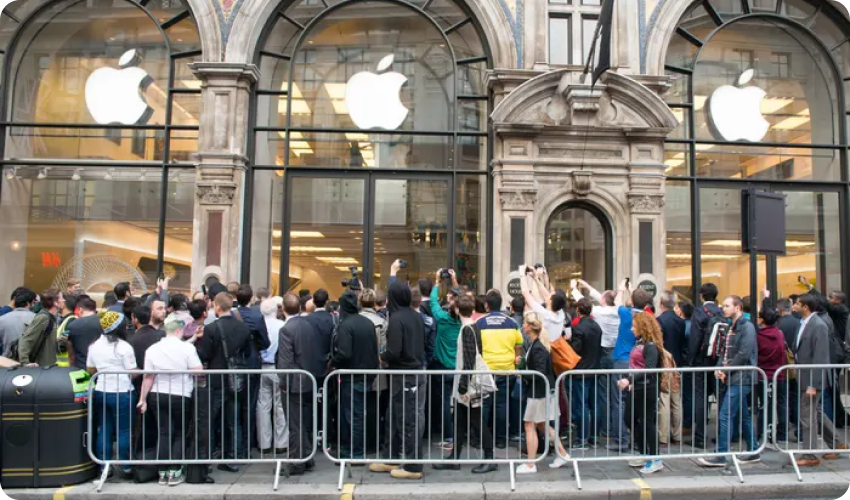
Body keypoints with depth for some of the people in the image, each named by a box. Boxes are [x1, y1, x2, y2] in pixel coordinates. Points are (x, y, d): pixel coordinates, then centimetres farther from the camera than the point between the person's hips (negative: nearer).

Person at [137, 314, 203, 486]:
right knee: (180, 434, 9)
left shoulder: (152, 349, 1)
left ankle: (163, 473, 15)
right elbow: (198, 371, -13)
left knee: (163, 434, 11)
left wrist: (143, 399, 8)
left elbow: (148, 377, 1)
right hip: (181, 397, -3)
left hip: (158, 396, 4)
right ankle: (174, 473, 6)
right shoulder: (187, 348, -10)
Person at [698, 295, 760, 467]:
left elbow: (744, 355, -18)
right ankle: (753, 452, 26)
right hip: (732, 378, 9)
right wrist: (719, 368, -1)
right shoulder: (731, 328, 15)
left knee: (725, 416, -10)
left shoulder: (747, 327, -12)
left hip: (740, 378, -9)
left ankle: (720, 455, -5)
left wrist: (726, 371, -13)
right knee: (743, 416, 15)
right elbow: (724, 351, 16)